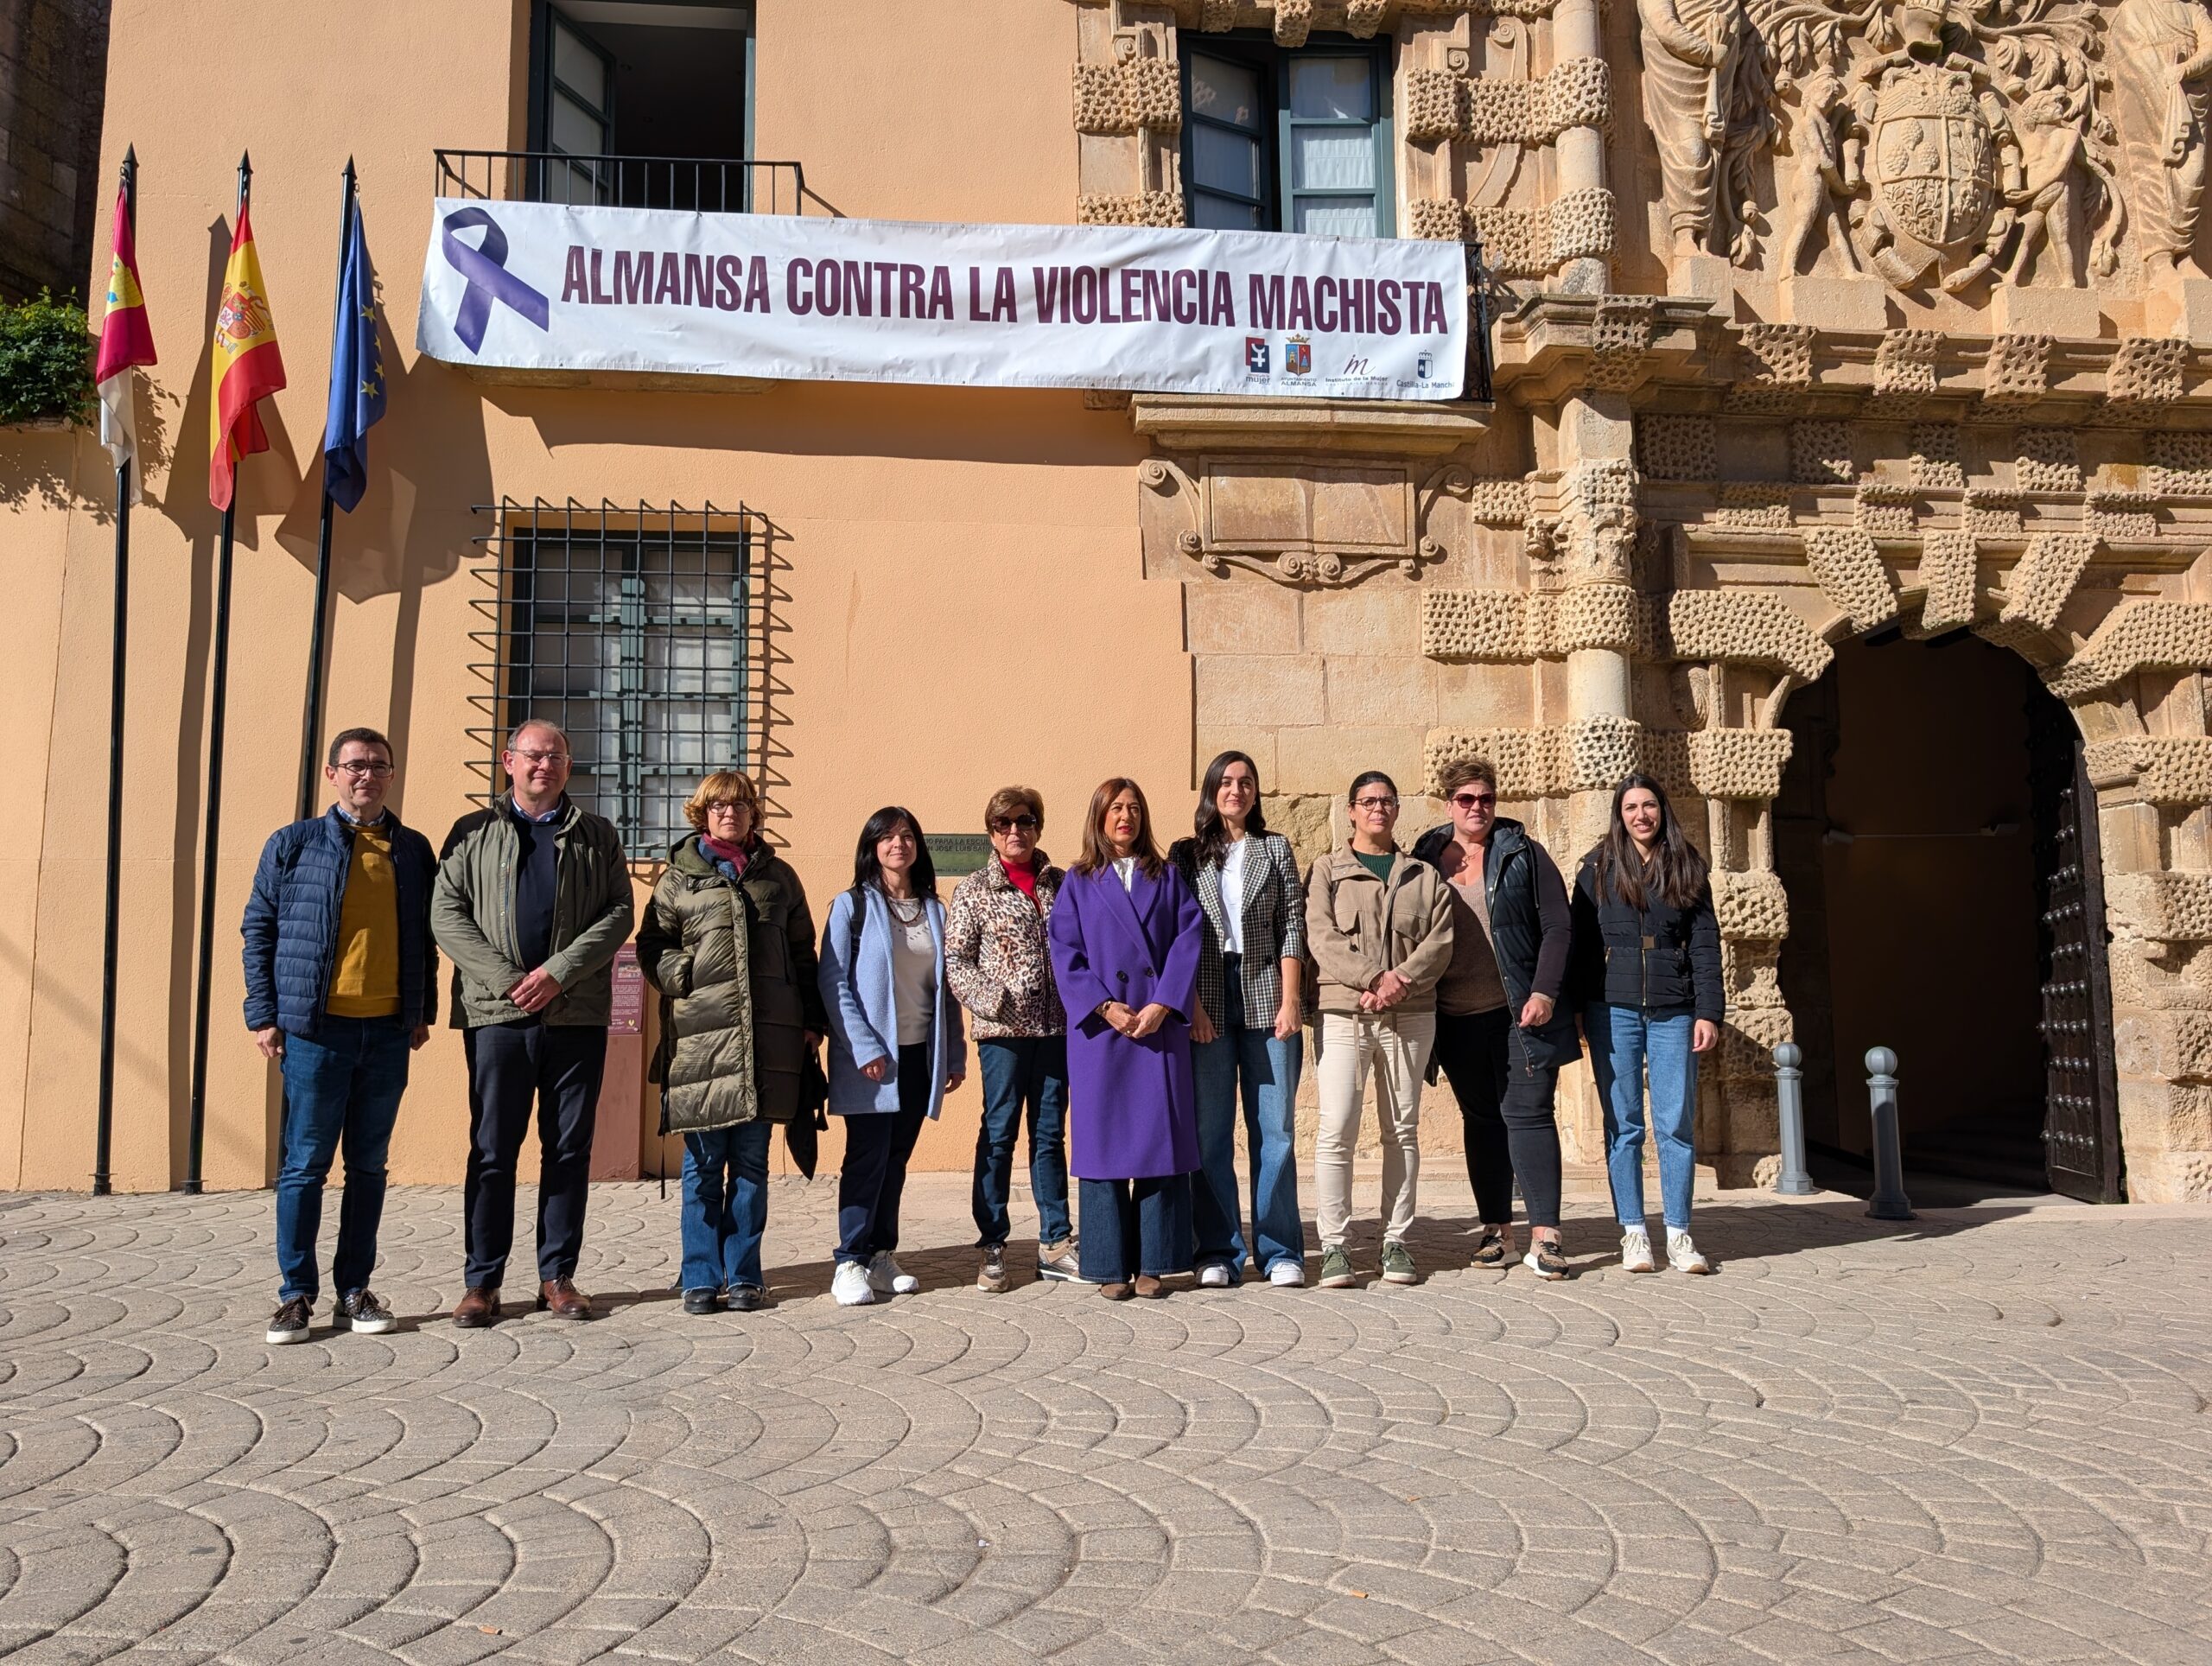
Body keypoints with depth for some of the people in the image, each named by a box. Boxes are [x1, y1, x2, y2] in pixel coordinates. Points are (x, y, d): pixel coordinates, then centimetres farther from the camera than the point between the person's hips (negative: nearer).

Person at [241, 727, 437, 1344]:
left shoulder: (414, 850, 11)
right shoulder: (293, 844, 4)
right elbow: (259, 928, 4)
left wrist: (424, 1010, 11)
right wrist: (263, 1015, -2)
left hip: (388, 1032, 2)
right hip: (315, 1029, -2)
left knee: (368, 1165, 8)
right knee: (304, 1164, 2)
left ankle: (355, 1289, 17)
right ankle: (296, 1294, 12)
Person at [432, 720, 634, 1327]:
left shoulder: (598, 835, 12)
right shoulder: (472, 833, 11)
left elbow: (618, 913, 2)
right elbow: (446, 914, 2)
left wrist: (558, 972, -11)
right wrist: (507, 979, -10)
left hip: (577, 1014, 1)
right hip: (496, 1013, -1)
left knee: (569, 1149, 5)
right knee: (492, 1150, 3)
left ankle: (558, 1276, 14)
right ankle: (482, 1281, 11)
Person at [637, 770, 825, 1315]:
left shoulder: (778, 875, 15)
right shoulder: (679, 877, 9)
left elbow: (803, 953, 15)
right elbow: (652, 945, 8)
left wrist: (812, 1021, 8)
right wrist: (683, 979, -10)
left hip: (768, 1038, 2)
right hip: (699, 1035, -1)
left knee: (751, 1162, 6)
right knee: (703, 1163, 2)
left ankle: (743, 1275, 14)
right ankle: (702, 1279, 11)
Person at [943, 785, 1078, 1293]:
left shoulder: (1061, 884, 10)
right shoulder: (973, 890, 1)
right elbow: (956, 961, -3)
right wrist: (993, 1001, -15)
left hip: (1057, 1026, 3)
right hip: (1003, 1030, -3)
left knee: (1050, 1135, 10)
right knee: (998, 1136, 1)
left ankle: (1055, 1244, 17)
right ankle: (992, 1248, 10)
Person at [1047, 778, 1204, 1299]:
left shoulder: (1168, 879, 13)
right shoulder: (1078, 882, 8)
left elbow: (1190, 939, 2)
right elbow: (1065, 952, 0)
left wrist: (1163, 1005, -10)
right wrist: (1105, 1007, -12)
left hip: (1160, 1025, 1)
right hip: (1099, 1027, -1)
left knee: (1162, 1136, -1)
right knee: (1104, 1140, -1)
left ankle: (1153, 1263, 6)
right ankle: (1110, 1266, 6)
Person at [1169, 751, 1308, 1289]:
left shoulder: (1276, 849, 11)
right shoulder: (1185, 855, 10)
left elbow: (1292, 929, 4)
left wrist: (1289, 1001, -5)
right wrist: (1190, 1004, -7)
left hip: (1266, 998, 0)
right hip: (1206, 1005, 0)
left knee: (1274, 1130, 2)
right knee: (1210, 1132, 2)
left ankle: (1280, 1251, 10)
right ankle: (1219, 1253, 10)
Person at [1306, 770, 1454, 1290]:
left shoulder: (1424, 876, 15)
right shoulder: (1327, 870, 8)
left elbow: (1441, 940, 3)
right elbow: (1321, 937, -5)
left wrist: (1400, 981, -13)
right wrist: (1375, 977, -16)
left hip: (1410, 1014, 3)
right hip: (1342, 1012, -2)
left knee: (1403, 1130, 6)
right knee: (1336, 1130, -9)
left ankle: (1396, 1243, 13)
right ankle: (1335, 1246, -2)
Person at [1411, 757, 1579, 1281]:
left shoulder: (1523, 854, 2)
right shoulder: (1426, 859, 9)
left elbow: (1556, 928, -2)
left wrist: (1544, 992, -12)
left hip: (1519, 1012, -3)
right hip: (1458, 1016, 3)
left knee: (1527, 1113, -5)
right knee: (1481, 1119, 9)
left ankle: (1544, 1235, -3)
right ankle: (1496, 1228, 17)